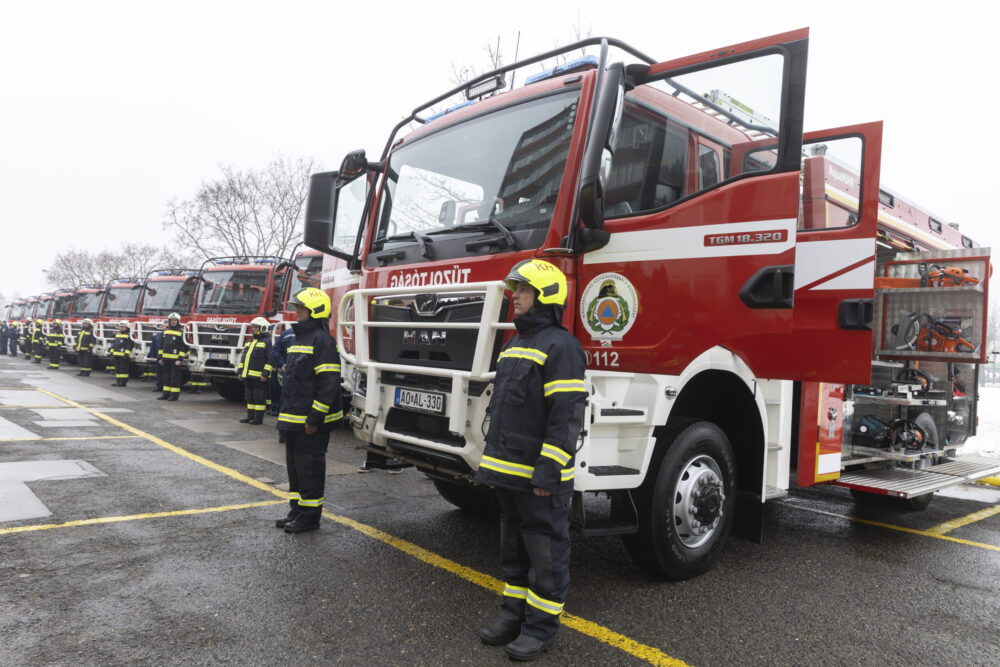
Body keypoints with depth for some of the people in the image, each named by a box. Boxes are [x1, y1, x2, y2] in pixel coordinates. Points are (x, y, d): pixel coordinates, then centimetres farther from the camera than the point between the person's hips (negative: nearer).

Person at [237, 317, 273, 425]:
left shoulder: (267, 342, -7)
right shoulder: (250, 342, 19)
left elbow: (270, 360, -13)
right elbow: (243, 358, 23)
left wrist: (265, 374, -18)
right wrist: (240, 371, 15)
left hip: (259, 377, -8)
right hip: (248, 376, 8)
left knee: (259, 398, -3)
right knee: (250, 397, 12)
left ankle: (258, 418, 2)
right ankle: (250, 416, 20)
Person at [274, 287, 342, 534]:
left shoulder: (322, 340, -15)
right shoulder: (300, 338, 16)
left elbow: (328, 384, -21)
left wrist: (315, 418, -21)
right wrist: (285, 413, 21)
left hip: (310, 422, -10)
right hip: (294, 420, 10)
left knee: (310, 467, -1)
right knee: (295, 465, 16)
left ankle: (310, 516, 9)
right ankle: (297, 511, 27)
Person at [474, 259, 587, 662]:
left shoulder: (560, 346, -14)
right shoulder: (515, 344, 15)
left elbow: (566, 417, -20)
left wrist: (548, 473, -22)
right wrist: (493, 460, 19)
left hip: (539, 477, -9)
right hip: (509, 473, 9)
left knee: (546, 551, 6)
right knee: (513, 549, 19)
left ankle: (543, 624, 19)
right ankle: (514, 611, 32)